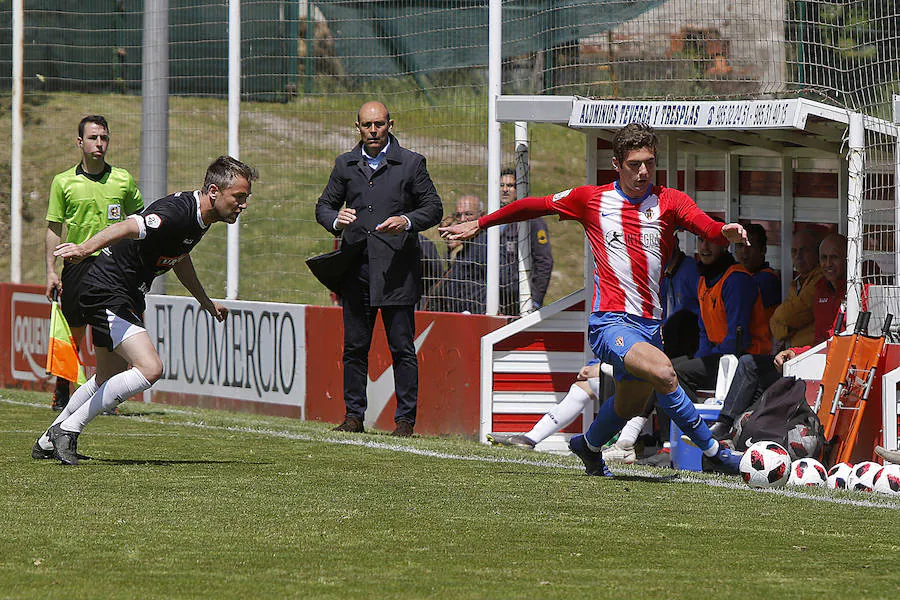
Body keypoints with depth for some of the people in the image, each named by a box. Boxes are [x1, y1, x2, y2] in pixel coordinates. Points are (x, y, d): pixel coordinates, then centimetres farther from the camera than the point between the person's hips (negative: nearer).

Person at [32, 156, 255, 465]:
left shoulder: (199, 217, 7)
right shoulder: (177, 212, -25)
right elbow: (126, 228, -40)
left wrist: (205, 301, 37)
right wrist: (86, 247, -57)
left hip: (126, 296, 11)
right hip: (105, 290, -11)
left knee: (108, 379, 23)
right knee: (149, 368, -22)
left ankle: (48, 442, 38)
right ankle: (67, 430, -13)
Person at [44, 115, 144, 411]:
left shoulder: (123, 181, 6)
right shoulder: (63, 182, 3)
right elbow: (54, 229, 6)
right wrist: (51, 272, -1)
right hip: (76, 264, 0)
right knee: (72, 333, 4)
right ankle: (61, 393, 18)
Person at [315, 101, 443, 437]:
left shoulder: (411, 163, 4)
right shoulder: (345, 165, 13)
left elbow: (433, 208, 4)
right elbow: (324, 205, 16)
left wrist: (408, 221, -15)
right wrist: (336, 220, -7)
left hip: (397, 270, -3)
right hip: (356, 267, 3)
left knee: (402, 347, -3)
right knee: (354, 346, 6)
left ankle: (405, 419, 0)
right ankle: (354, 415, 14)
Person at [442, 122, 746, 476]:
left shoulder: (670, 202, 4)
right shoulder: (592, 200, 4)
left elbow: (707, 228, -12)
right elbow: (535, 206, 17)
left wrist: (727, 233, -35)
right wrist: (479, 225, 22)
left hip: (650, 324, 4)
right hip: (610, 321, -4)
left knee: (631, 406, 18)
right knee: (662, 372, -28)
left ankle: (589, 447, 50)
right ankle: (713, 451, -18)